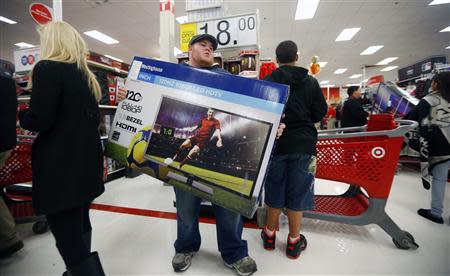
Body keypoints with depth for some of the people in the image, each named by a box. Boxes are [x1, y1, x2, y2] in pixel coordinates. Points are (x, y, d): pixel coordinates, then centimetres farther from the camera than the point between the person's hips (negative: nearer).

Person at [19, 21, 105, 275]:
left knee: (69, 241, -1)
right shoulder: (87, 75, 14)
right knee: (80, 224, 22)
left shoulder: (47, 68, -9)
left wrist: (19, 115, 4)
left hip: (61, 167, -8)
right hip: (86, 162, 9)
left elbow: (38, 120, -16)